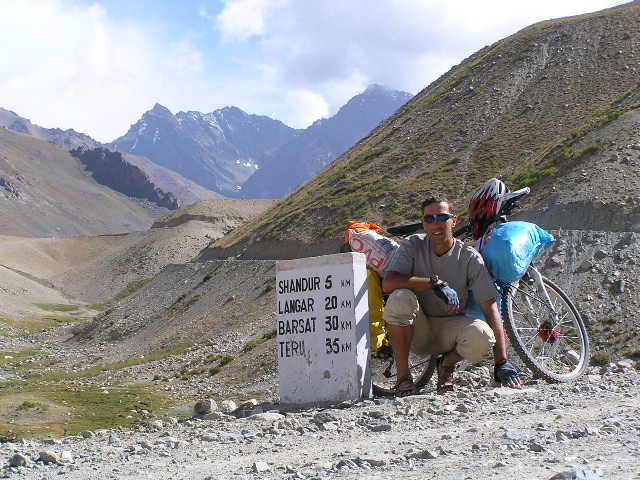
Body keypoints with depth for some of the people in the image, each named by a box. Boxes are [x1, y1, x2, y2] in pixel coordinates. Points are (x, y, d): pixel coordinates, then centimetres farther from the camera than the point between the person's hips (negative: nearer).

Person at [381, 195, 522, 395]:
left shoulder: (470, 257, -8)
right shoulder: (413, 245, -8)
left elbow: (490, 309, -12)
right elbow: (388, 283, -23)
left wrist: (502, 363, -20)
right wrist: (436, 283, -32)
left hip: (450, 327, 0)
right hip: (417, 331, 0)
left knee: (482, 336, -32)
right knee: (400, 297, -32)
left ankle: (447, 364, 4)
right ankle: (403, 376, -18)